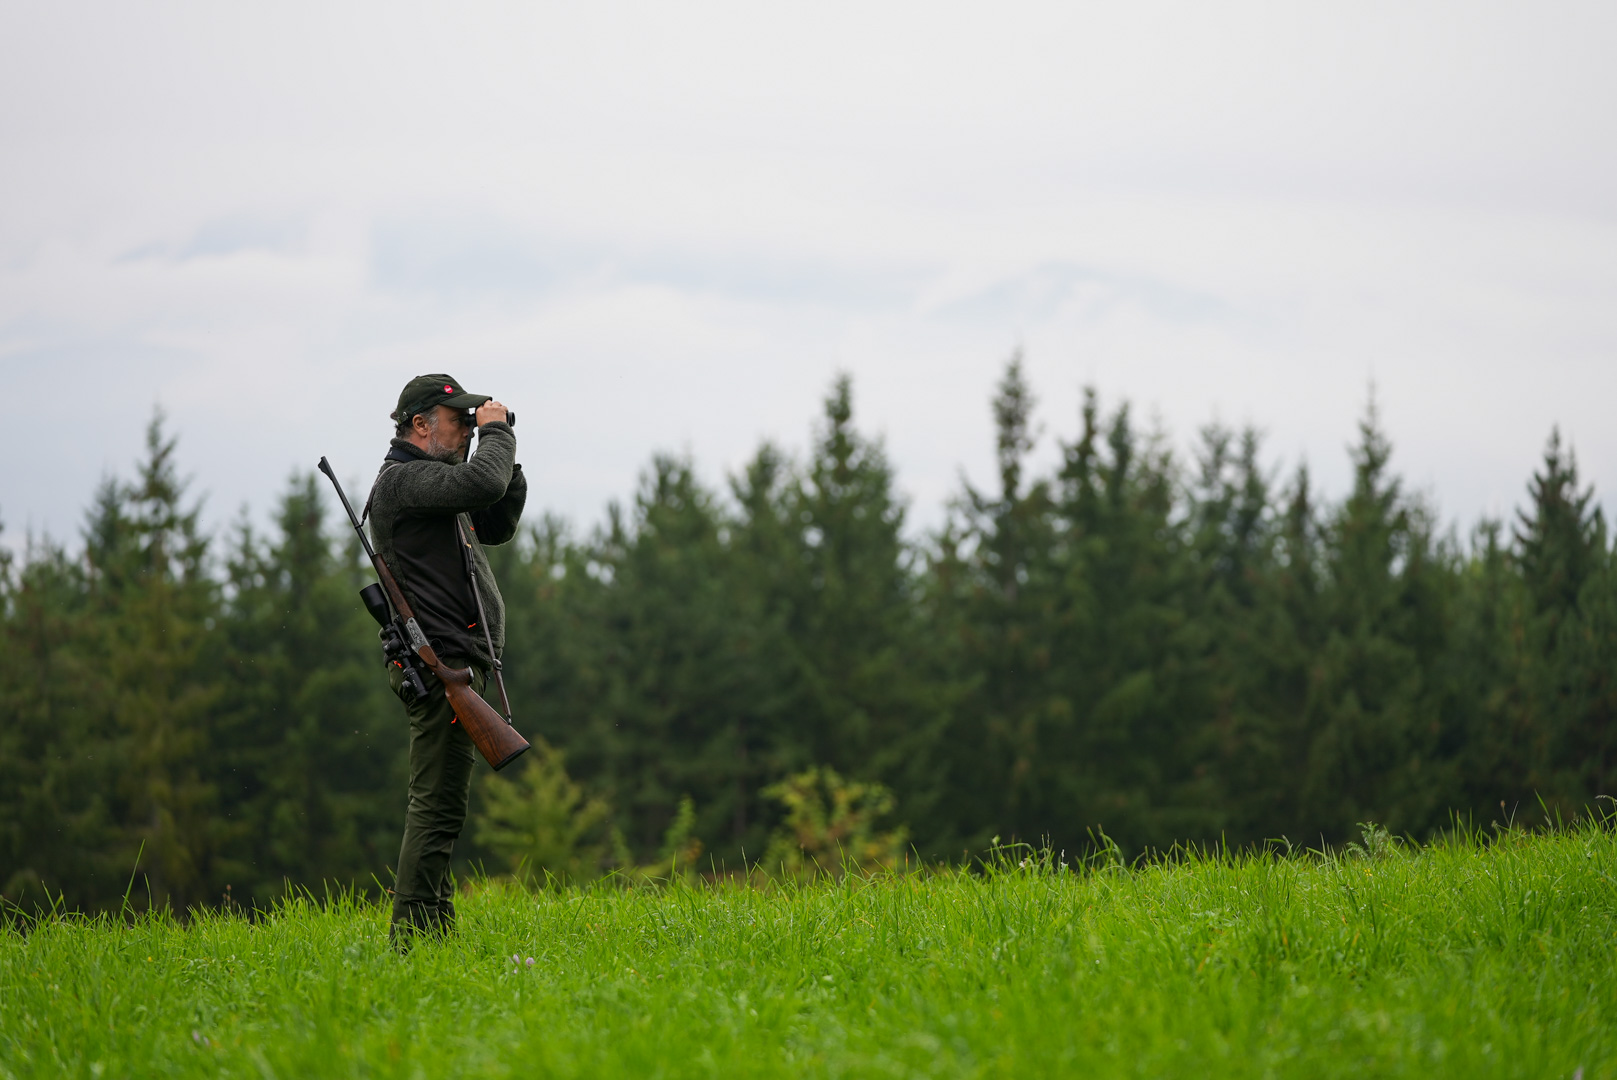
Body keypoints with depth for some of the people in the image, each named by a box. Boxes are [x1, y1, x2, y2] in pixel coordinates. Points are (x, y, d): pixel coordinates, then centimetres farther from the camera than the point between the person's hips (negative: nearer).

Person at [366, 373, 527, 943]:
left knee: (437, 805, 14)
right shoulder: (403, 479, -12)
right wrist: (498, 432, -9)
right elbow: (482, 484, -27)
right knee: (438, 805, -11)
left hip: (453, 666, 11)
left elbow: (497, 526, 26)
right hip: (443, 667, -11)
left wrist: (504, 460, 11)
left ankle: (435, 930, 19)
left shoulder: (429, 480, 20)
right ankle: (412, 932, -12)